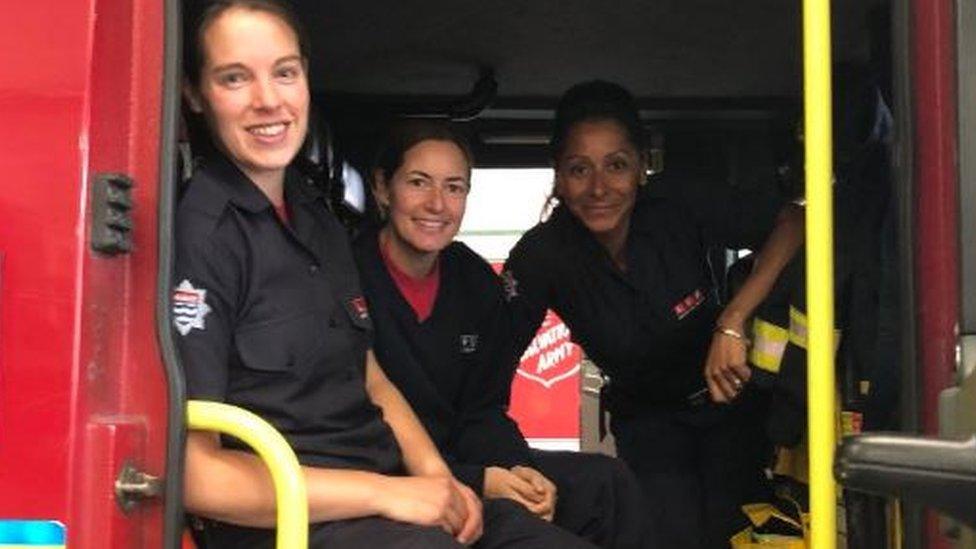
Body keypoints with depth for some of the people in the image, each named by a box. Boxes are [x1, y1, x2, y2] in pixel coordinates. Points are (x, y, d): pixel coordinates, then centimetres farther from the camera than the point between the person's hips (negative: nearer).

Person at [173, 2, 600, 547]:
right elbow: (193, 472, -16)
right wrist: (387, 495, -17)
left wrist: (438, 478, -1)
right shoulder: (193, 236, -12)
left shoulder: (319, 220, 14)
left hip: (394, 488, 8)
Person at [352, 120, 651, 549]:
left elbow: (483, 410, 7)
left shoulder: (477, 282, 6)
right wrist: (475, 482, -23)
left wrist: (517, 468, -15)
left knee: (608, 483, -7)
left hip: (462, 458, 7)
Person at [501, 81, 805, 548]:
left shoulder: (681, 203, -22)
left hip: (727, 396, 0)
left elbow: (792, 222, -25)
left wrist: (732, 322, -36)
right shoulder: (542, 257, -20)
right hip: (645, 419, 0)